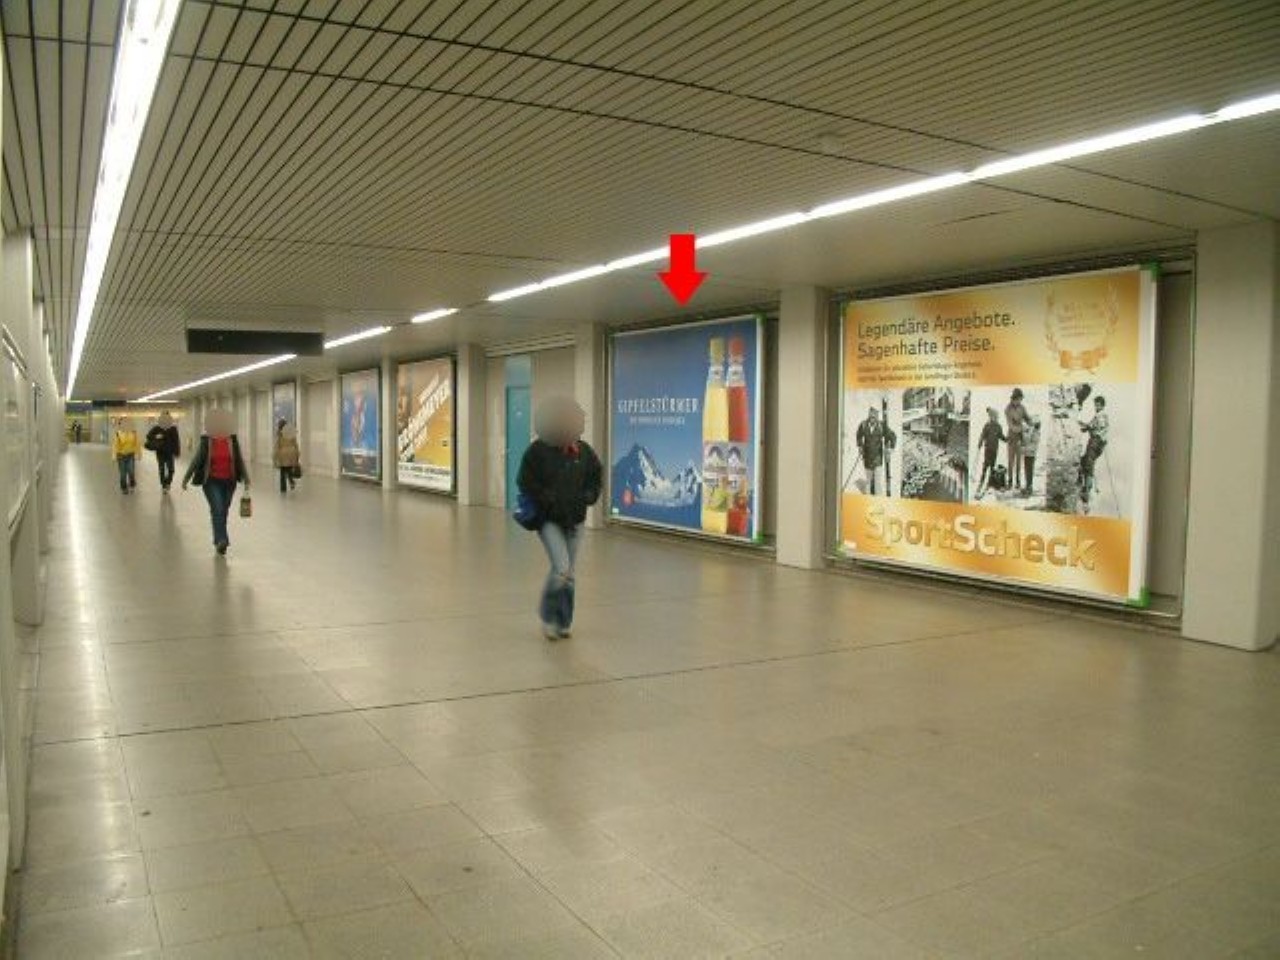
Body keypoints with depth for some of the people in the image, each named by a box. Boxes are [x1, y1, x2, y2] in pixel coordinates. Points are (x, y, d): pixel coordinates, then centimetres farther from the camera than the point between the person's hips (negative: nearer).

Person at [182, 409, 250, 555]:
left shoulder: (233, 441, 0)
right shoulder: (206, 441, -5)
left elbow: (239, 460, 6)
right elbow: (197, 460, 1)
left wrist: (246, 479, 4)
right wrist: (186, 479, 4)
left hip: (229, 481, 3)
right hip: (212, 481, -3)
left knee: (224, 511, 10)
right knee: (217, 510, -16)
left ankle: (219, 540, 24)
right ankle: (222, 540, -21)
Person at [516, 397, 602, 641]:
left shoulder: (583, 450, -1)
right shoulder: (538, 450, -12)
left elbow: (597, 477, 11)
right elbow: (525, 482, -8)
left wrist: (585, 498, -5)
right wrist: (549, 501, -16)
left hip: (574, 520, 4)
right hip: (548, 520, -4)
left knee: (569, 574, 9)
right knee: (562, 570, -16)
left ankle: (563, 622, 26)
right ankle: (548, 617, 8)